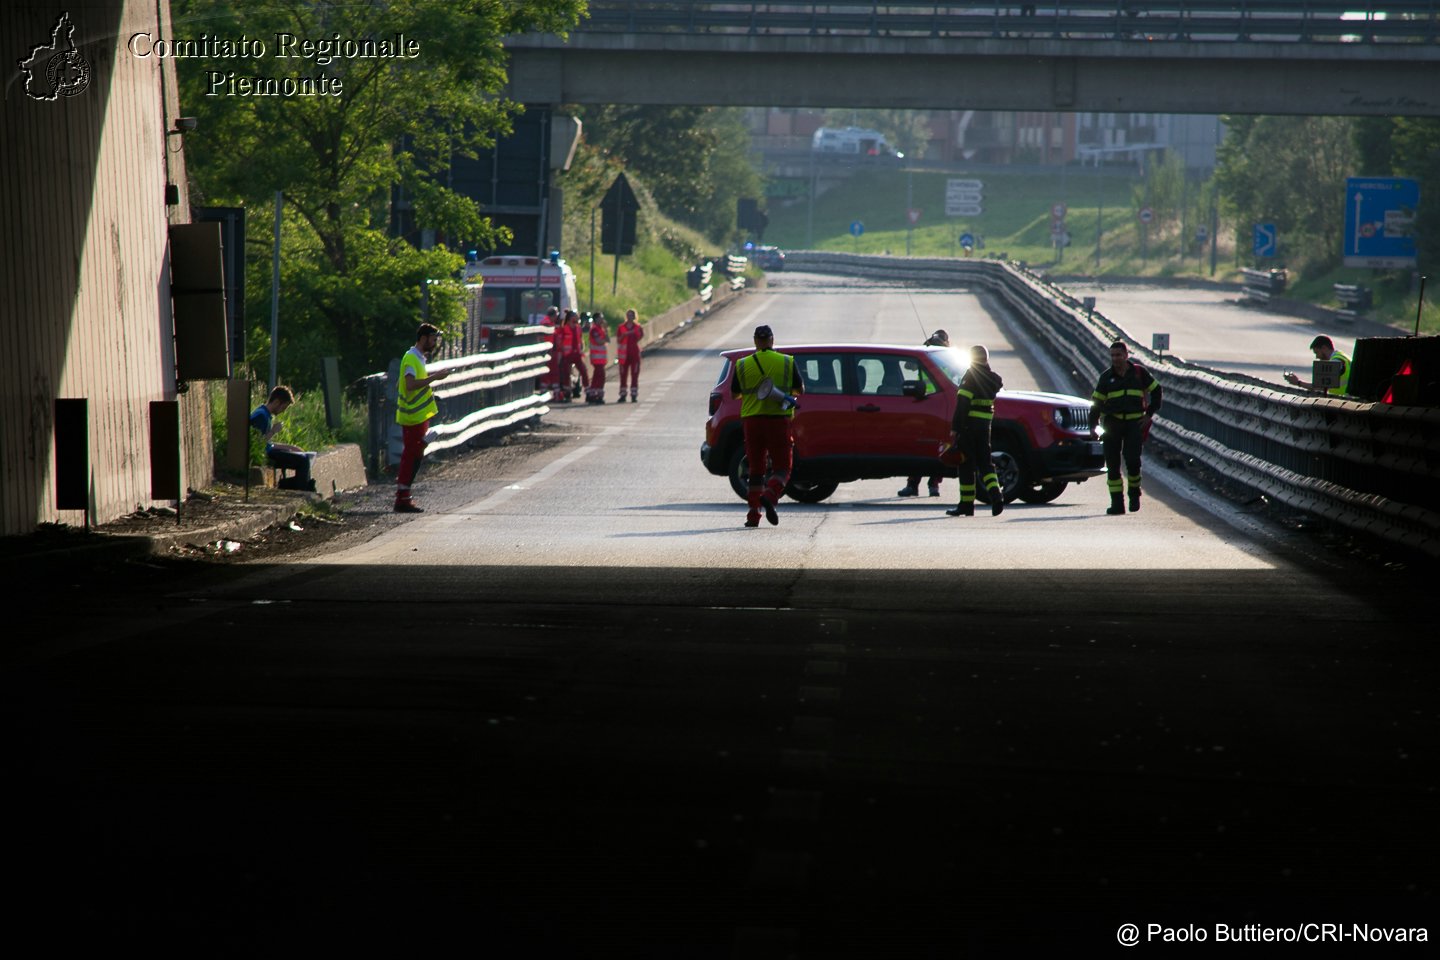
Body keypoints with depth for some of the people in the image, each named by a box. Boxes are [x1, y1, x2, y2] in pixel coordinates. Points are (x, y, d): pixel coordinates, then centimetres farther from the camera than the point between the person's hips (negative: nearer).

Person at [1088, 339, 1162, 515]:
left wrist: (1150, 414, 6)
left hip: (1135, 422, -2)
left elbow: (1156, 390, 13)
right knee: (1112, 464, -1)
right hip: (1112, 421, 2)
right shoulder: (1107, 377, 7)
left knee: (1132, 459, -14)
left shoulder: (1139, 372, 4)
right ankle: (1117, 503, 3)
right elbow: (1096, 401, 10)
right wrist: (1093, 425, 1)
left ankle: (1134, 493, 11)